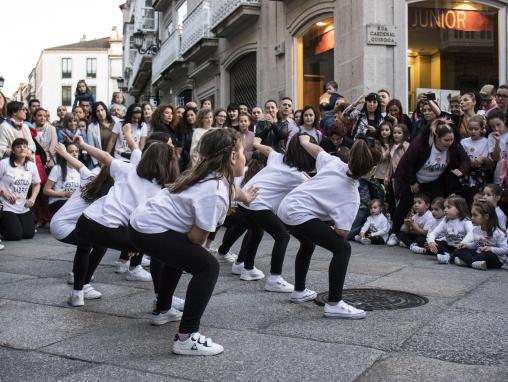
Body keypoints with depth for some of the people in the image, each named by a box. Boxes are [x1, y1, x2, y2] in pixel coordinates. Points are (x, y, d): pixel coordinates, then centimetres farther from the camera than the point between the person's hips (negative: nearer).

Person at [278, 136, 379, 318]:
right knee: (343, 248, -6)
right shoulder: (352, 197, -9)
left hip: (286, 206, 9)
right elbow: (341, 232, -13)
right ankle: (334, 304, -7)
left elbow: (317, 150, 24)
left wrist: (305, 140, 44)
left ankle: (299, 291, 48)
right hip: (299, 215, -9)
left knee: (308, 244, 33)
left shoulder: (334, 162, 4)